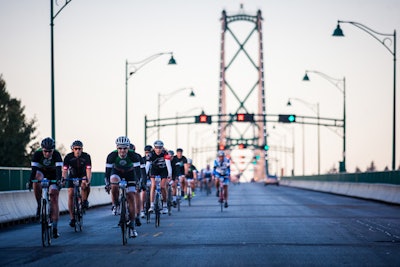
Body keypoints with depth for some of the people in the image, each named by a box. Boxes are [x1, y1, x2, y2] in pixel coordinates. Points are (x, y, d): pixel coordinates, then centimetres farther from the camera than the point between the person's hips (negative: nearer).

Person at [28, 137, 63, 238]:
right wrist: (30, 181, -45)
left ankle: (55, 227, -13)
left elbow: (59, 169, -36)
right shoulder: (37, 154, -24)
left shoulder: (57, 155, -26)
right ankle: (39, 204, -22)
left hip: (53, 176, -1)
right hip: (41, 173, 1)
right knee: (37, 178, -37)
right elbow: (34, 169, -30)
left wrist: (59, 180, -53)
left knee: (54, 199, -13)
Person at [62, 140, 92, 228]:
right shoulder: (68, 157, -21)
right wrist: (63, 180, -44)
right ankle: (72, 218, -4)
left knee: (85, 186, -34)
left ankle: (84, 201, -6)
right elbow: (64, 170, -25)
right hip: (72, 176, 1)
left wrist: (88, 181, -45)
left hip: (83, 175, -1)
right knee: (70, 194, -11)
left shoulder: (86, 156, -23)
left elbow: (88, 170, -28)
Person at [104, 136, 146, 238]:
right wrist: (107, 183, -35)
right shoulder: (112, 156, -29)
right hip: (117, 172, 1)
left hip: (129, 173, 0)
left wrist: (138, 182, -42)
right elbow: (108, 170, -25)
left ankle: (132, 225, -7)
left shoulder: (133, 156, -31)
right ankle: (115, 205, -4)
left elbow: (138, 170, -29)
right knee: (114, 186, -34)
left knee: (131, 197, -11)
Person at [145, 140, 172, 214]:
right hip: (154, 169, 1)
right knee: (153, 186, -15)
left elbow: (168, 164, -35)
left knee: (162, 187, -12)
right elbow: (147, 164, -33)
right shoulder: (151, 154, -26)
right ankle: (151, 206, -15)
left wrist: (170, 174, -46)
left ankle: (165, 205, 3)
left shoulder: (165, 153, -28)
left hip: (163, 170, -1)